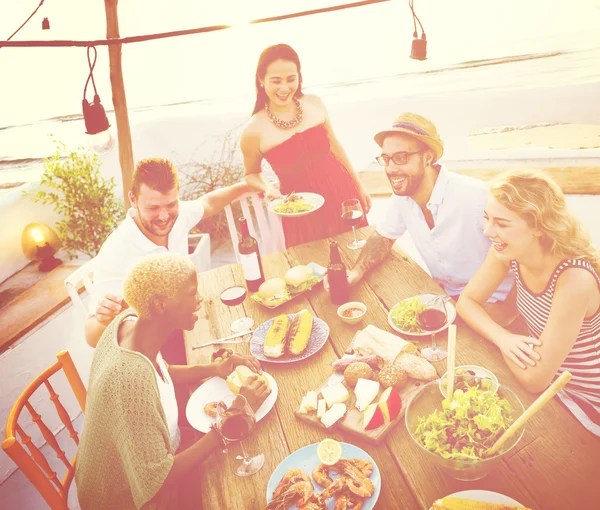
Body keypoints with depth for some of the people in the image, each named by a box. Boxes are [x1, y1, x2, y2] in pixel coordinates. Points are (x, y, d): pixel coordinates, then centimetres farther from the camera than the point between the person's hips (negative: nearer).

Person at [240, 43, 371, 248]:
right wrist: (268, 189, -19)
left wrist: (359, 186, 15)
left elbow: (335, 147, 9)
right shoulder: (254, 131, -14)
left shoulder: (314, 104, -5)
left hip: (342, 194, 4)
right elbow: (252, 173, 3)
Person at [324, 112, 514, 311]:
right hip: (444, 295, 6)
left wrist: (502, 312, -24)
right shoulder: (401, 195, -8)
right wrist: (357, 271, -10)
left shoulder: (475, 196, -28)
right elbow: (383, 237, 7)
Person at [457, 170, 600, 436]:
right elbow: (467, 300, -4)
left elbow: (534, 380, -28)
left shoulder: (575, 279, -34)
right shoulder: (506, 251, -16)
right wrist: (503, 338, -22)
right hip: (550, 383, 5)